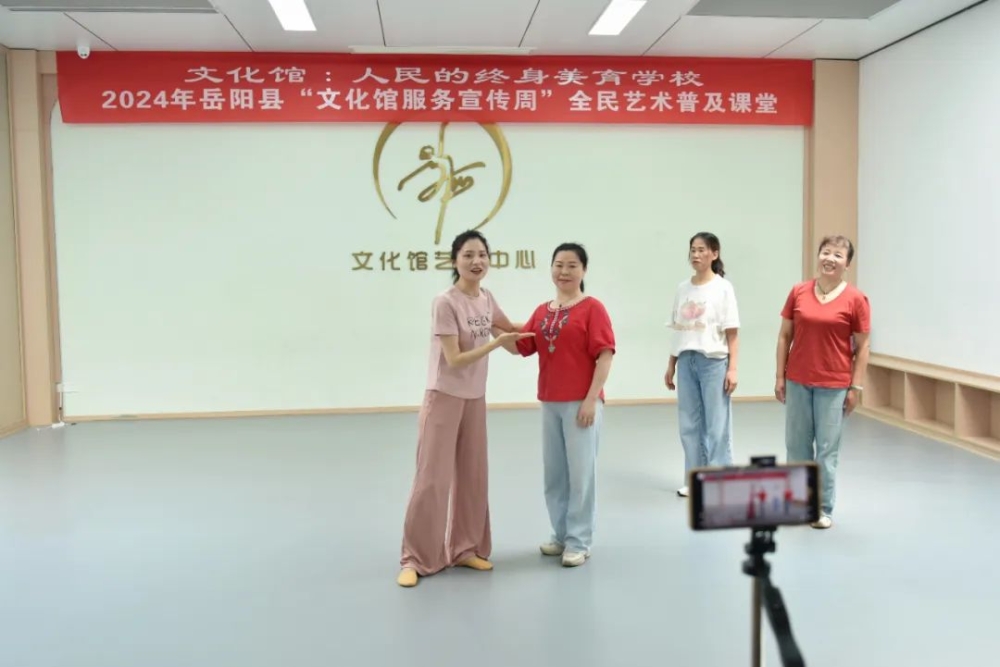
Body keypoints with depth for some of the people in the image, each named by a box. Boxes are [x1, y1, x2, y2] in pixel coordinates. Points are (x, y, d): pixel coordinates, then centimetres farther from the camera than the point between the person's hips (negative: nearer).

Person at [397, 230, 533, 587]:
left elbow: (509, 330, 20)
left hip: (475, 399, 7)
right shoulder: (445, 303, -19)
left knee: (472, 476, 13)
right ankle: (415, 558, 9)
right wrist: (496, 342, -24)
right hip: (444, 398, -7)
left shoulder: (486, 299, 2)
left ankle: (465, 548, 27)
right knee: (433, 479, -2)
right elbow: (455, 360, -22)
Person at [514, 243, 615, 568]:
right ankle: (561, 535, 27)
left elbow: (605, 356, -11)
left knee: (581, 472, 1)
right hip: (549, 403, 6)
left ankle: (579, 541, 12)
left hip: (581, 402, -6)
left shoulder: (592, 308, -7)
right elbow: (521, 346, 9)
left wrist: (591, 399, -15)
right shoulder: (542, 311, 11)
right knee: (554, 472, 13)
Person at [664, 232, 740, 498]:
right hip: (687, 361, 5)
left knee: (717, 425, 0)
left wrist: (733, 368, -10)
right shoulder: (683, 288, 9)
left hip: (714, 362, -5)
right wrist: (671, 365, 12)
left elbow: (732, 333, -5)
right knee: (689, 424, 8)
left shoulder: (723, 287, -3)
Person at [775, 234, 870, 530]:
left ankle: (823, 510, 19)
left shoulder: (856, 299, -6)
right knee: (796, 445, 11)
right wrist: (779, 376, 3)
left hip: (834, 384, -3)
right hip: (797, 381, 3)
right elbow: (784, 336, 5)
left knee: (827, 449, 5)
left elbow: (862, 346, -3)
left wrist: (855, 387, -6)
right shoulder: (799, 292, 1)